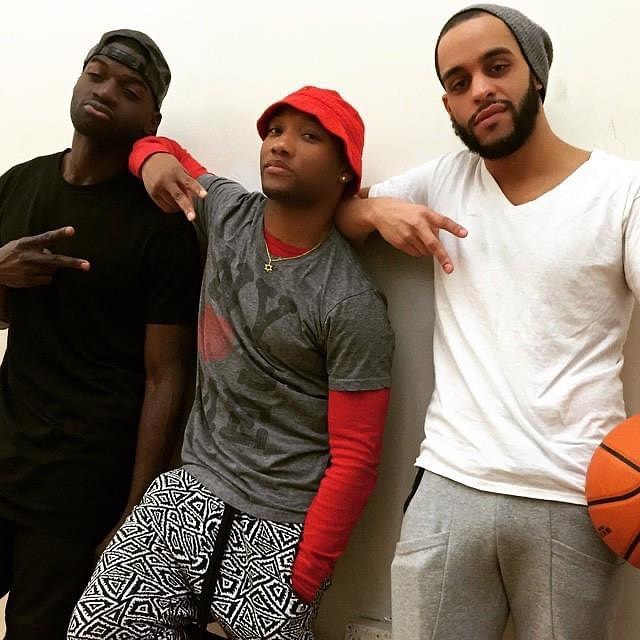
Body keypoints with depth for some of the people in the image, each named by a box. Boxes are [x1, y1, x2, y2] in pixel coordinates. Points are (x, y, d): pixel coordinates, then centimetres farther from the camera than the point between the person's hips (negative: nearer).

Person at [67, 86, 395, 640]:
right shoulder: (227, 212, -1)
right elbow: (159, 145, 19)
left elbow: (356, 459, -13)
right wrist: (155, 158, -5)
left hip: (284, 525, -5)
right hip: (193, 485, 5)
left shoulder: (349, 304, -17)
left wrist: (303, 580, -12)